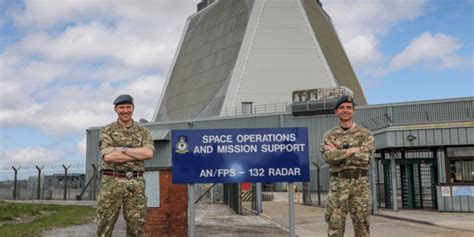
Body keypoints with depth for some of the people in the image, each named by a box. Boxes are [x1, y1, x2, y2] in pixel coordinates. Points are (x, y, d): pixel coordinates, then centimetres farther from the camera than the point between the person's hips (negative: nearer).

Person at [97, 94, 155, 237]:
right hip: (112, 182, -2)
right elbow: (108, 156, -12)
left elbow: (149, 153, -8)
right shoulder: (107, 131, 4)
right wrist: (139, 154, -10)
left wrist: (122, 149, -12)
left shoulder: (143, 132, 10)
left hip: (136, 184, 2)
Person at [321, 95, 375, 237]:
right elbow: (329, 157, -11)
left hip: (360, 184, 0)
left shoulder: (365, 134, 4)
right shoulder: (329, 136, 7)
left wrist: (339, 153, -10)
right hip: (338, 184, 1)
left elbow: (365, 157, -11)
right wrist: (353, 150, -13)